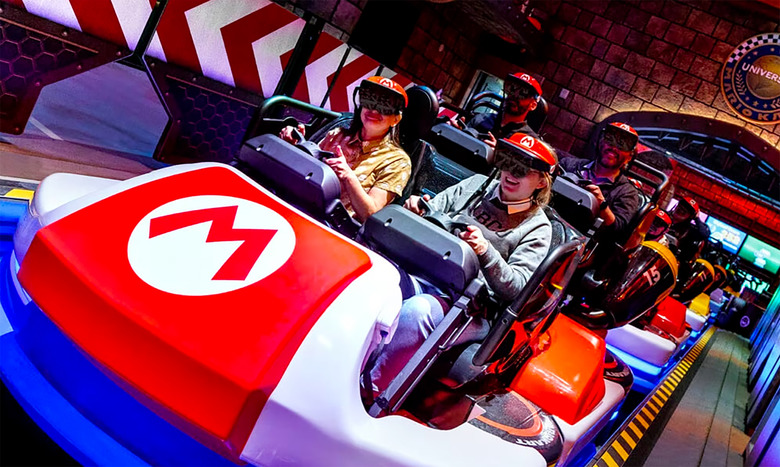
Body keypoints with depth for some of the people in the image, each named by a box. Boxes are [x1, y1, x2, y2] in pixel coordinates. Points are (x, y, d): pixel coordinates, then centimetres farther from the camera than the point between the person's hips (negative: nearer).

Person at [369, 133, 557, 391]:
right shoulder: (477, 184, 17)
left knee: (415, 311, -36)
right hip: (423, 272, 4)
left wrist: (485, 251, -23)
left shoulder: (537, 227, 5)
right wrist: (415, 209, -8)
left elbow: (517, 288, -6)